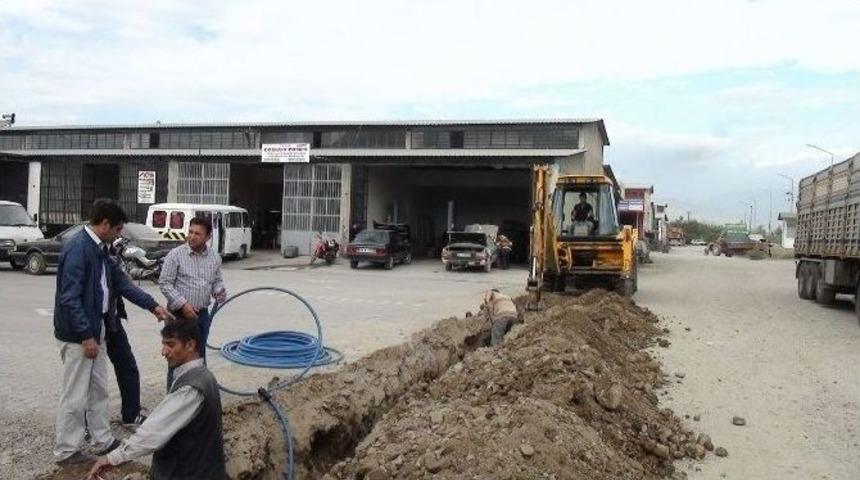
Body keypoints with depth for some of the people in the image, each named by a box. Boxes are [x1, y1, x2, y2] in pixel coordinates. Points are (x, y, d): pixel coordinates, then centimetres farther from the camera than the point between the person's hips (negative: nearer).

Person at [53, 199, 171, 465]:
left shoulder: (100, 249, 8)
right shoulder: (77, 249, -21)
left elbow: (122, 283, 16)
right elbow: (69, 298, -24)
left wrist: (153, 306, 14)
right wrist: (86, 336, -22)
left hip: (96, 331, 10)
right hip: (77, 336, -9)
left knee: (98, 390, 18)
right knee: (75, 396, 3)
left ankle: (103, 440, 29)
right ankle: (65, 451, 17)